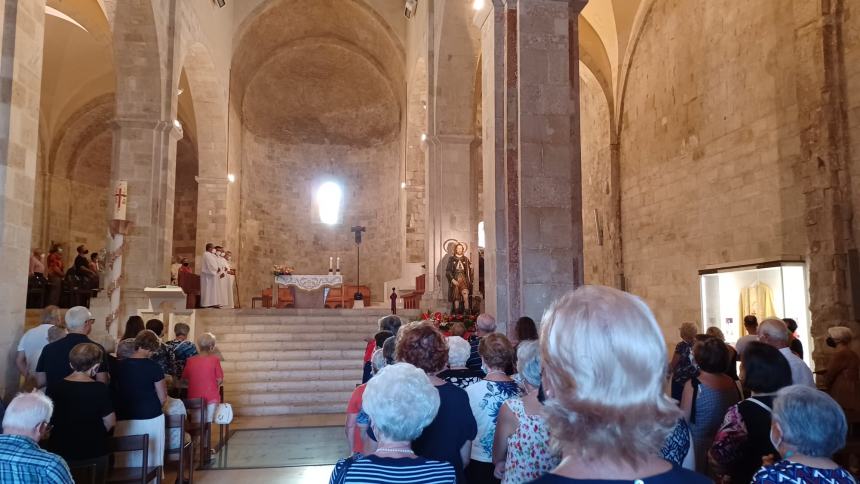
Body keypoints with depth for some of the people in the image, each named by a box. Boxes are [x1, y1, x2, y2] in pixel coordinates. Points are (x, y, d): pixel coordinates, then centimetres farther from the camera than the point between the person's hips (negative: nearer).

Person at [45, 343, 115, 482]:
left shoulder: (54, 388, -10)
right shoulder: (100, 389, -18)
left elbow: (48, 419, 4)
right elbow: (110, 422, -10)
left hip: (59, 453, 3)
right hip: (93, 454, -2)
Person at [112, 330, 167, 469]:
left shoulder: (118, 366, 0)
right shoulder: (154, 367, -10)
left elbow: (113, 394, 10)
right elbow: (163, 398, -5)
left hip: (124, 421, 3)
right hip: (151, 420, -3)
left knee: (126, 462, 12)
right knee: (150, 461, 7)